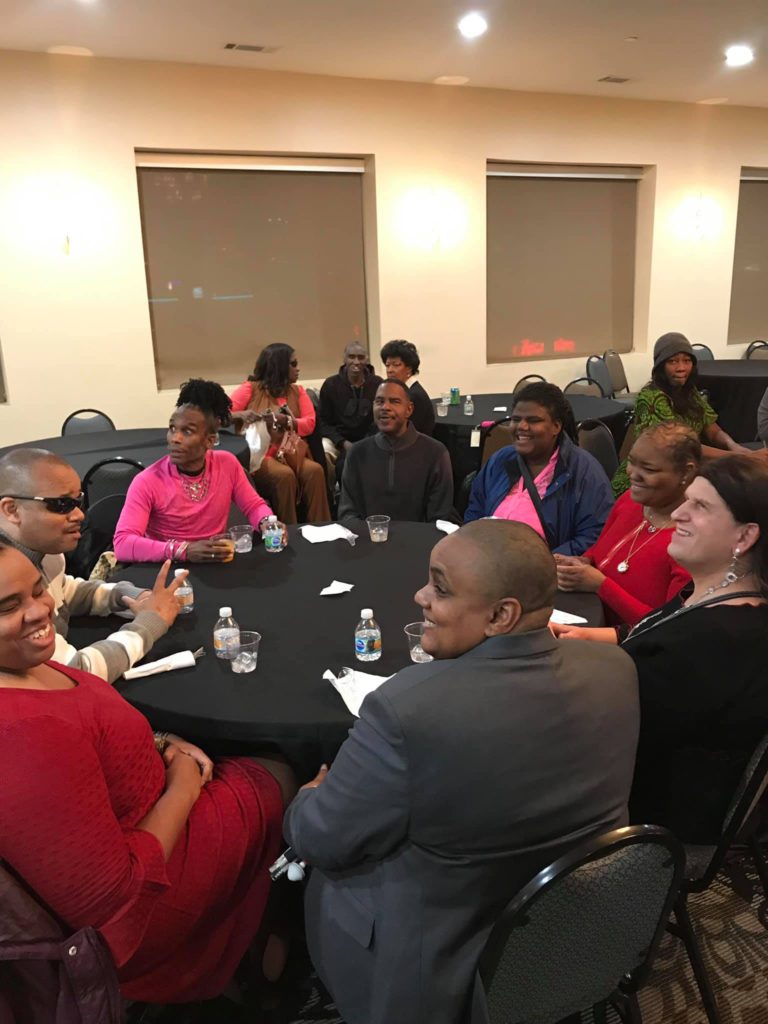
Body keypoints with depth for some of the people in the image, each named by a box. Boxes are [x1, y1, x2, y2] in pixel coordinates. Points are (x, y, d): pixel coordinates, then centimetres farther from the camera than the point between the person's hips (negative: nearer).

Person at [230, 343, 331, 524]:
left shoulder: (297, 391, 17)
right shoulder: (250, 389, 4)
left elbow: (309, 424, 5)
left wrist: (285, 421, -13)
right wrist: (241, 415, -25)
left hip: (289, 454, 4)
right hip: (259, 455, -3)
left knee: (314, 470, -27)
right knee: (284, 475, -33)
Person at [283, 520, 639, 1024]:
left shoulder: (408, 707, -35)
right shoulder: (616, 670, -16)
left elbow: (320, 841, -18)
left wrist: (308, 799, 3)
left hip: (438, 980, -5)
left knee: (322, 877, 21)